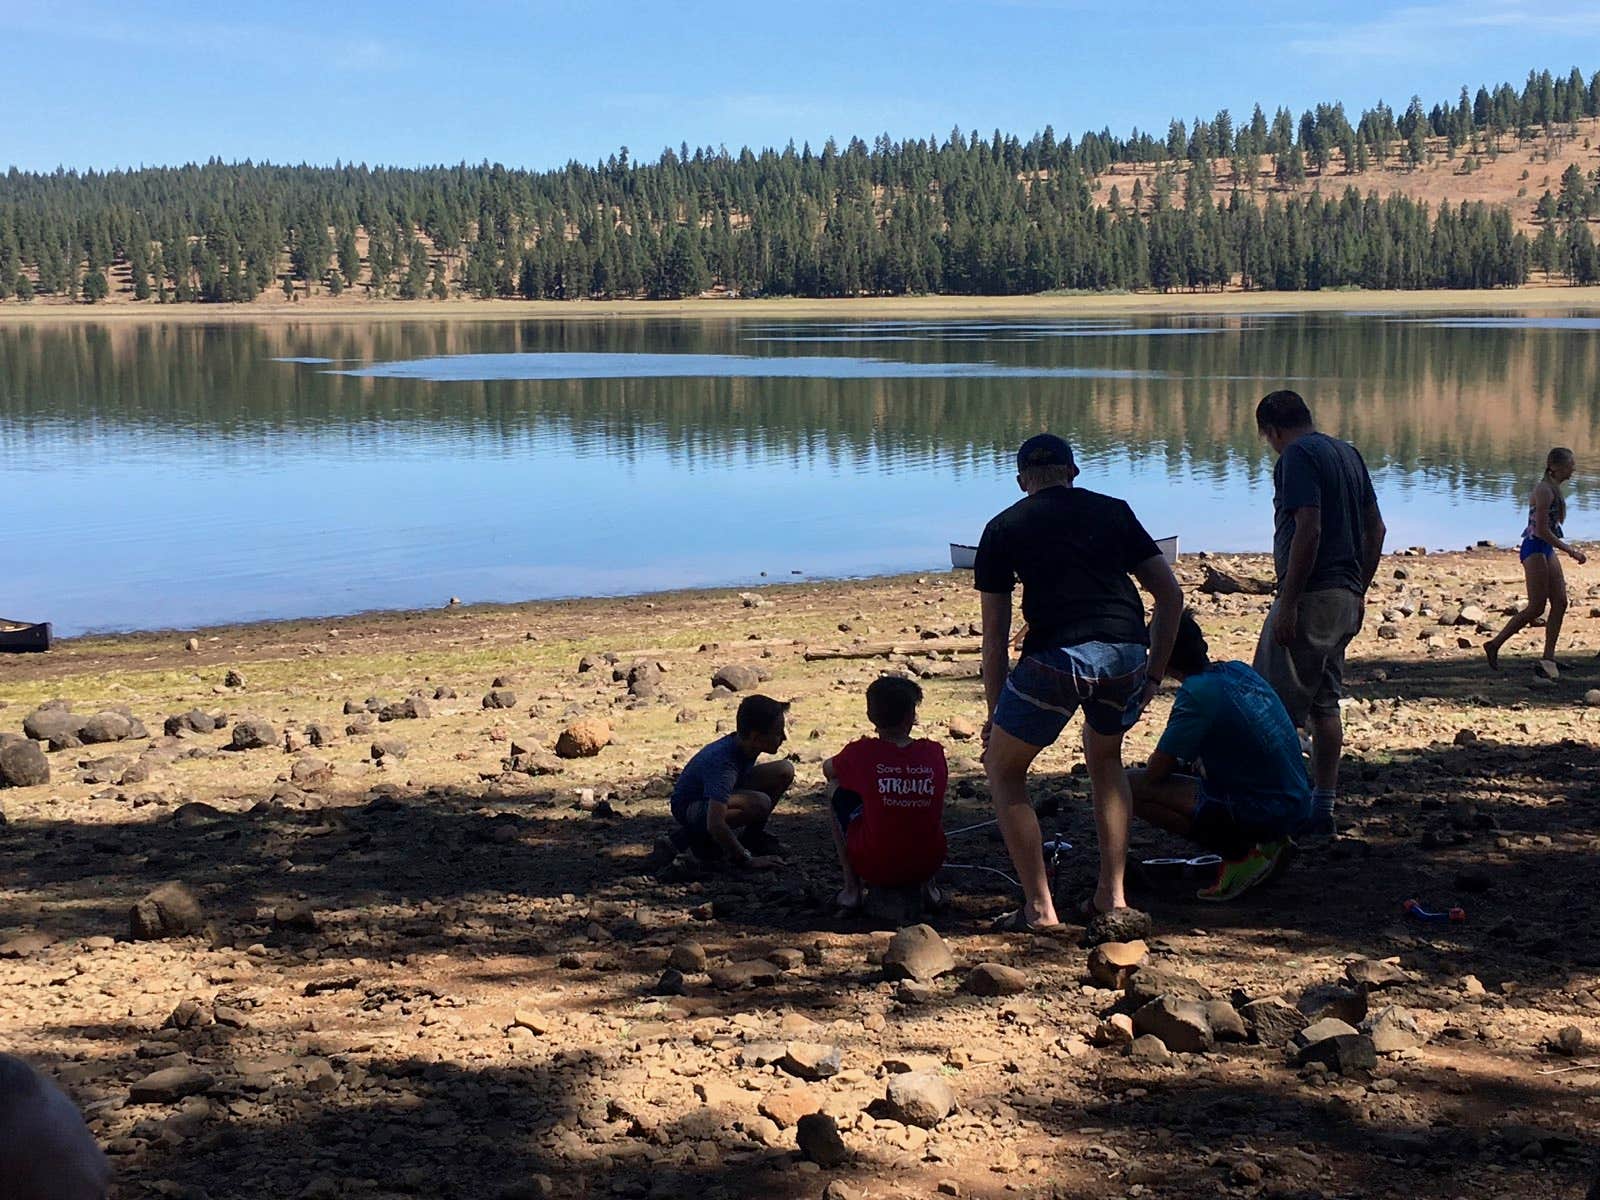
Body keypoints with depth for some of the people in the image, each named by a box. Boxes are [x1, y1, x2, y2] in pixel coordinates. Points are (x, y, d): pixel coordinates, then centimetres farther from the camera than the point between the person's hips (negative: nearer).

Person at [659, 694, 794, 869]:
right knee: (758, 803, -36)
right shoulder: (723, 763, -36)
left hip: (720, 794, 8)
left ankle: (752, 836, 7)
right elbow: (715, 824, -43)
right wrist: (747, 859, -35)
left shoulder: (744, 744, -11)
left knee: (785, 770, -6)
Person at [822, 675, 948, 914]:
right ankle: (928, 885, 18)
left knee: (836, 790, 19)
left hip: (875, 869, -3)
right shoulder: (935, 753, 0)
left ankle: (852, 888, 13)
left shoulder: (861, 752, -7)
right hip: (927, 865, 3)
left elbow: (828, 770, 17)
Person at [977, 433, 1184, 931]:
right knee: (1105, 757, 31)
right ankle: (1112, 895, 25)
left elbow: (995, 635, 16)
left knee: (1003, 769, 18)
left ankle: (1040, 908, 12)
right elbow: (1171, 594, 18)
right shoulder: (1114, 511, 23)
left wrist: (995, 714, 23)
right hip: (1129, 653, 3)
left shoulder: (1004, 528, 17)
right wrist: (1153, 675, 23)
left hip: (1056, 656, -3)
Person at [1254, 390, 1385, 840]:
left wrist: (1287, 605, -20)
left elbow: (1308, 530, -21)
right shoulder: (1347, 452, 17)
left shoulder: (1297, 456, -11)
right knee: (1324, 705, 13)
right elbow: (1375, 528, 18)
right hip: (1346, 596, 9)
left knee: (1276, 709, -6)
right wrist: (1359, 592, 22)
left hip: (1311, 595, -9)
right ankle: (1322, 809, 15)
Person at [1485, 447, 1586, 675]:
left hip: (1546, 550, 10)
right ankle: (1494, 645, 3)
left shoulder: (1555, 490, 13)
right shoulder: (1544, 490, -17)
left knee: (1560, 603, 3)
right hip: (1535, 549, -10)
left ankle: (1548, 657, 5)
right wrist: (1569, 550, -19)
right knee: (1537, 607, -7)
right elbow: (1542, 530, -21)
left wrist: (1570, 549, 20)